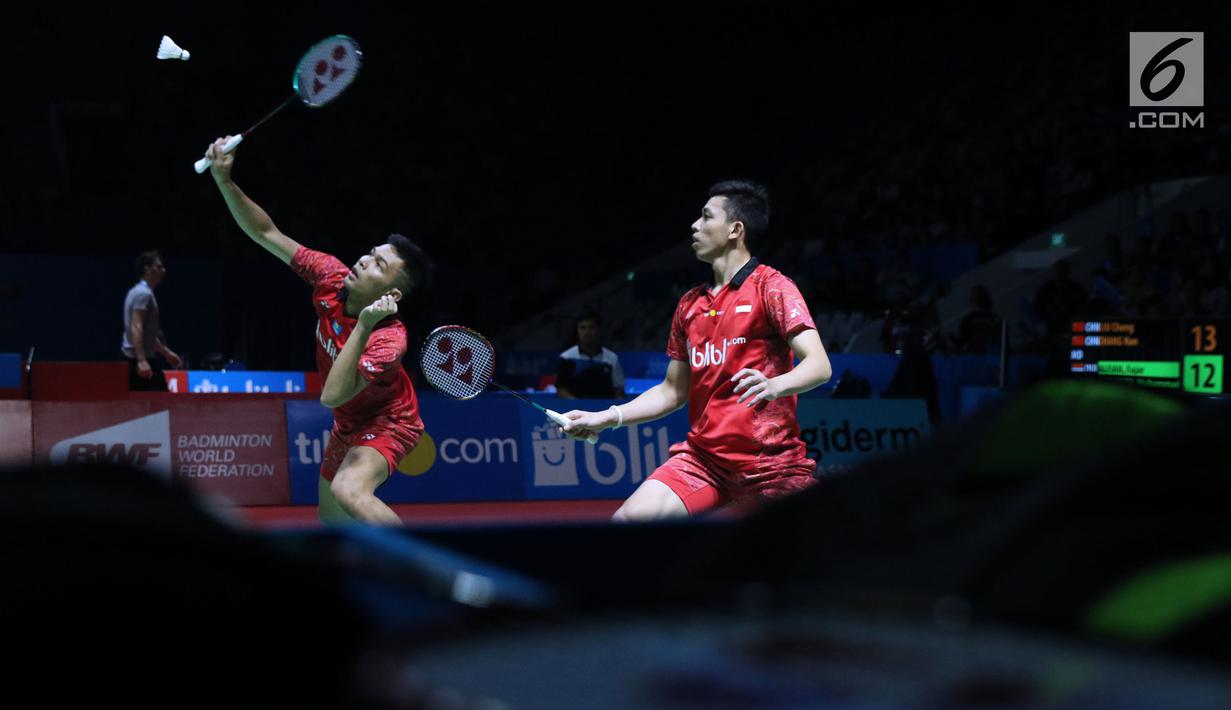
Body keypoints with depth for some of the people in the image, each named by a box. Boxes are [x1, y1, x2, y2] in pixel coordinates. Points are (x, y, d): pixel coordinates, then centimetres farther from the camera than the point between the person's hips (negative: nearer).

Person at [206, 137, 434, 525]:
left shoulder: (389, 340, -35)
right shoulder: (331, 277, -17)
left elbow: (332, 396, -44)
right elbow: (267, 233, -10)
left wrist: (362, 327, -48)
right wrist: (225, 181, -22)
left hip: (385, 422, -8)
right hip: (348, 423, 8)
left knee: (349, 491, -37)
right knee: (331, 518, 20)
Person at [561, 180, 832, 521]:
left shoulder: (771, 287, -5)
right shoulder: (689, 305, 15)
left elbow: (819, 365, -17)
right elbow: (673, 391, 22)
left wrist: (774, 386, -36)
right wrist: (606, 417, 13)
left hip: (769, 460, -5)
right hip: (702, 455, 5)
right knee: (630, 519, -15)